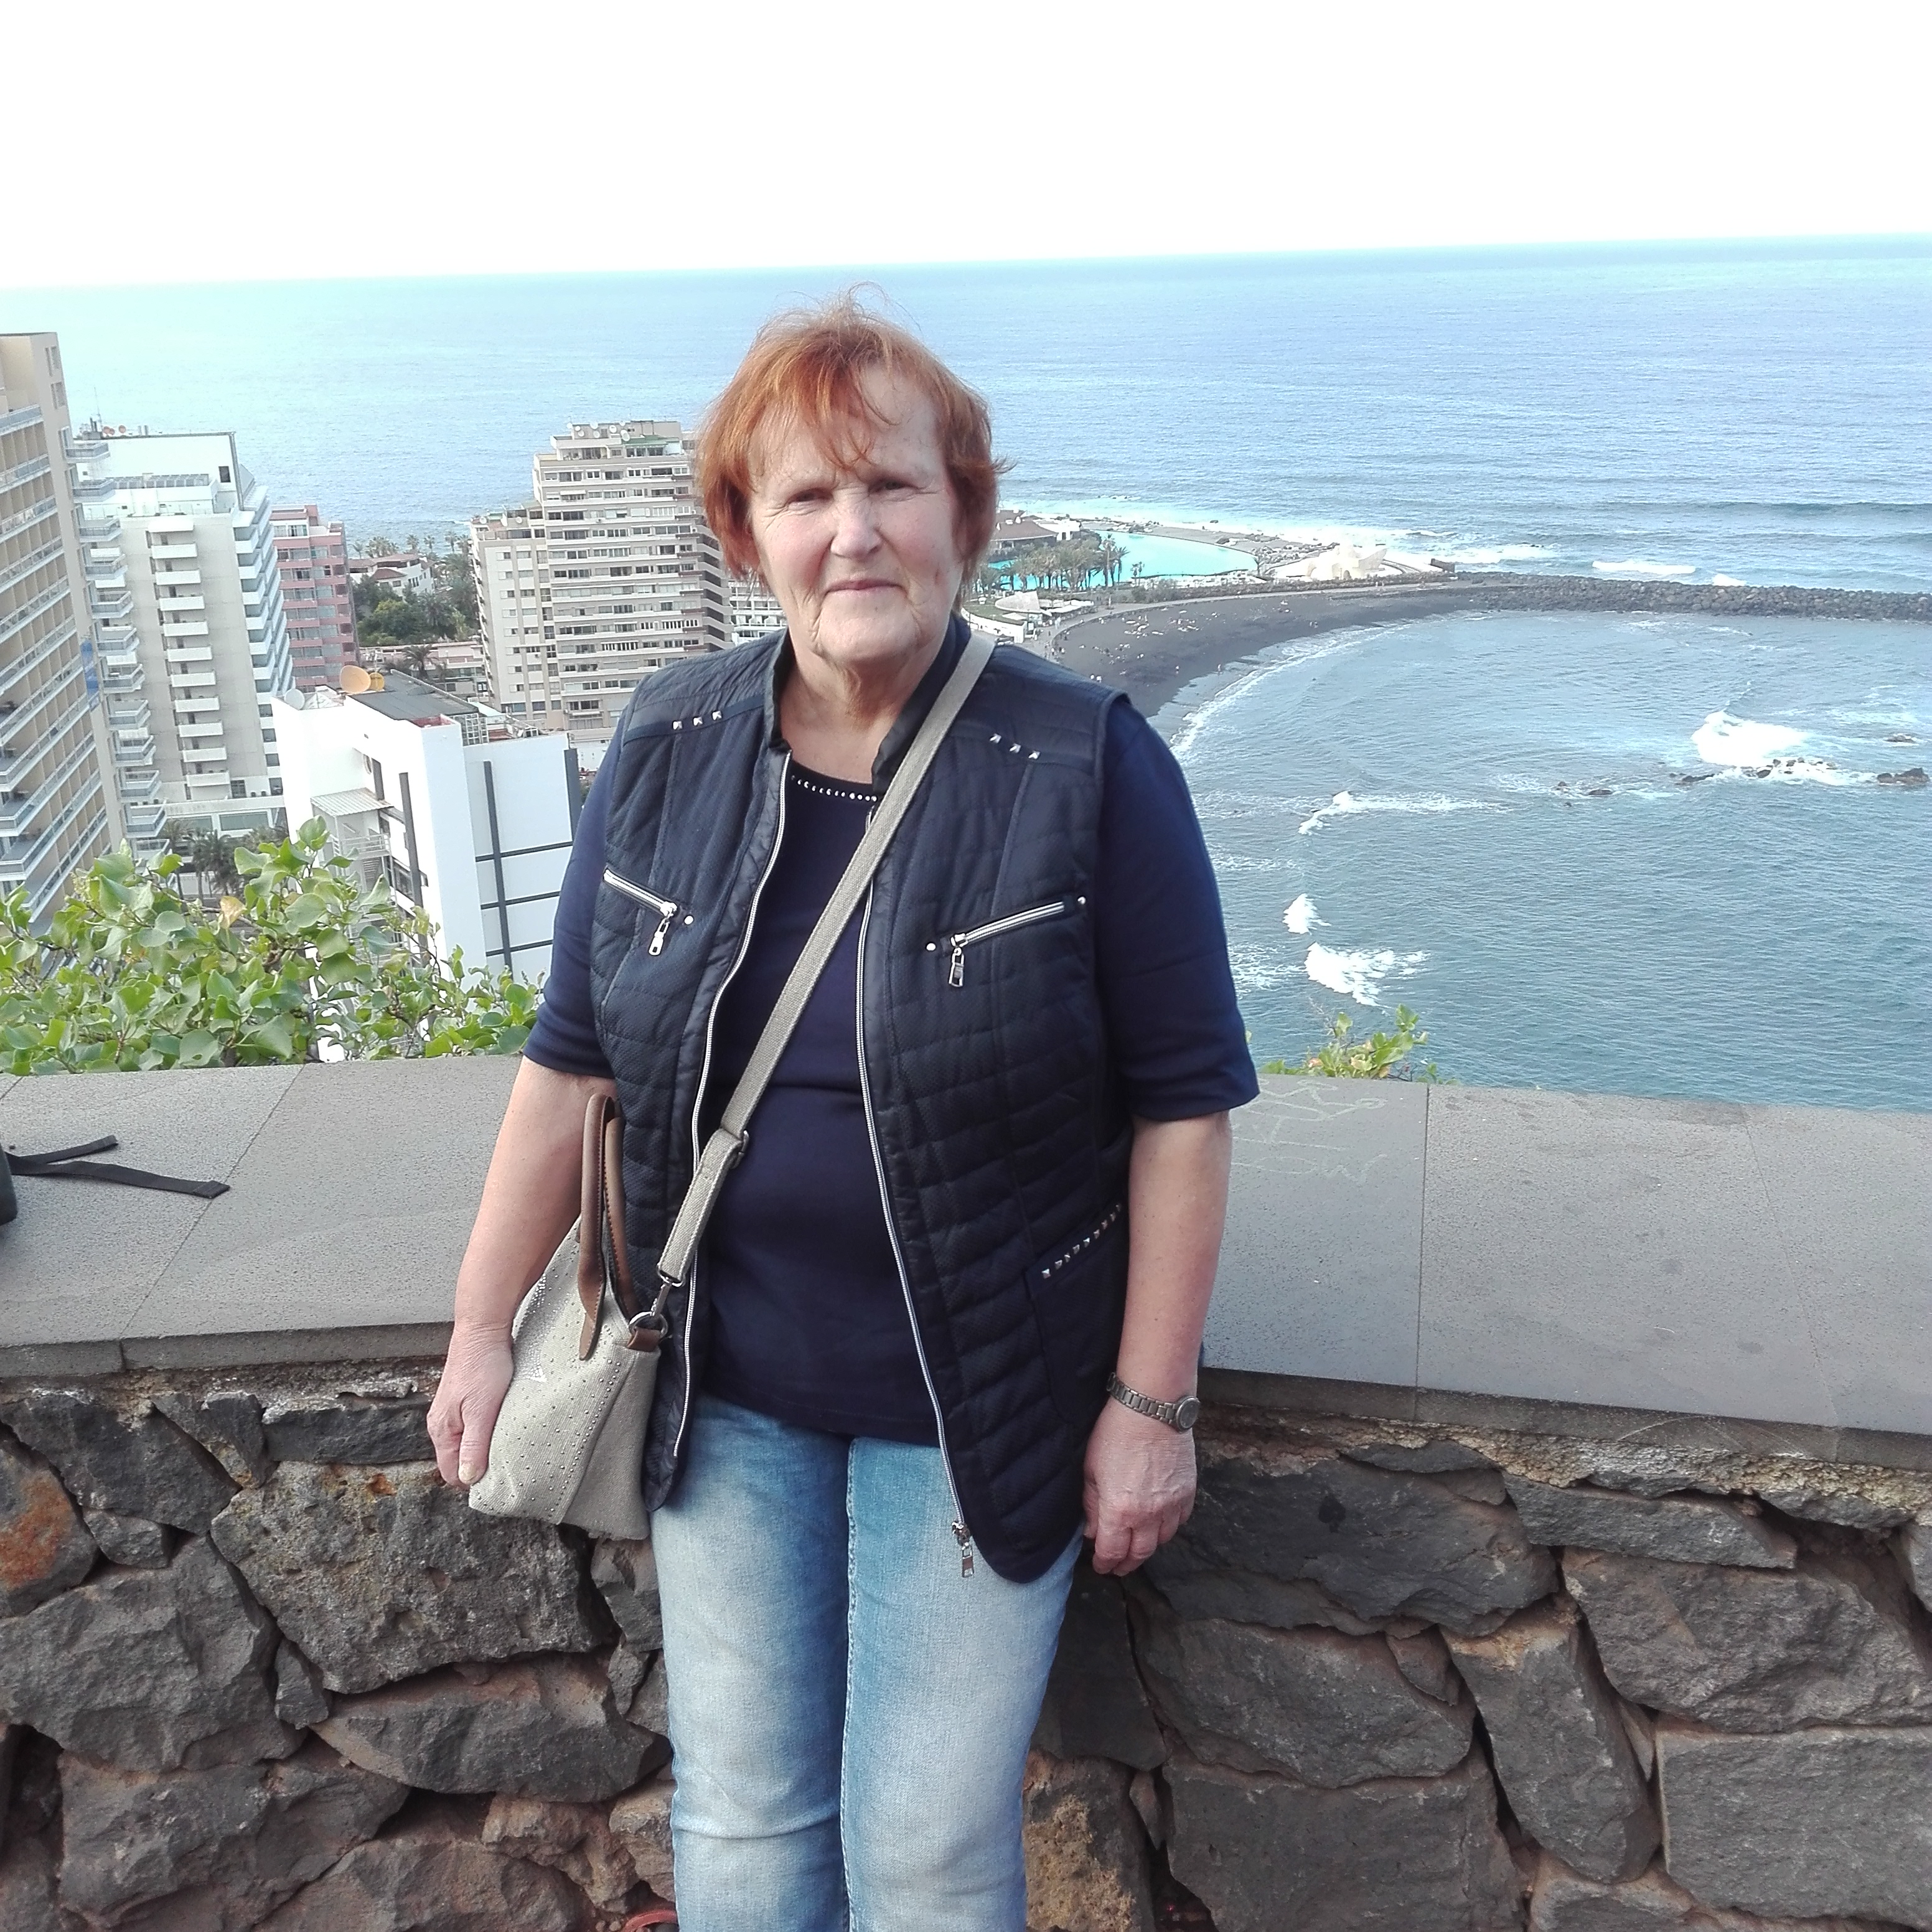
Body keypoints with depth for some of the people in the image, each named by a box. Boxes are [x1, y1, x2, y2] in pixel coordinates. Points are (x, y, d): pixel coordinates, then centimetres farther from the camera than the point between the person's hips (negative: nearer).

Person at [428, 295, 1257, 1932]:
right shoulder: (667, 752, -4)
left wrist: (1152, 1400, -10)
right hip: (726, 1390, 4)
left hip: (975, 1408, -3)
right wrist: (483, 1323, 7)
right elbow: (576, 1058, 4)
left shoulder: (1087, 767, -16)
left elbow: (1182, 1103, -12)